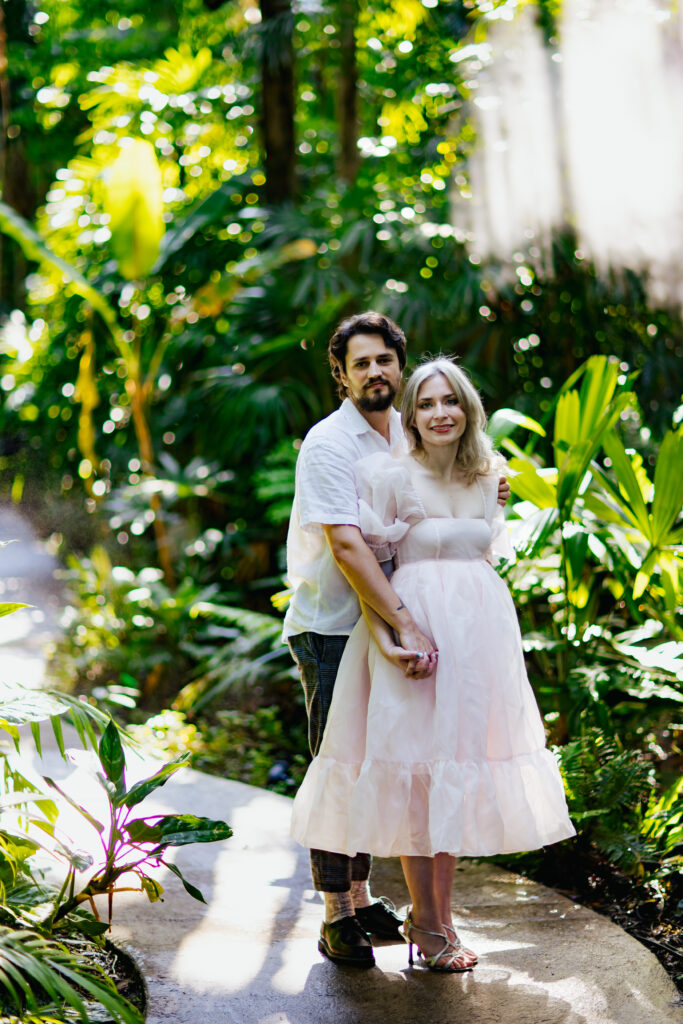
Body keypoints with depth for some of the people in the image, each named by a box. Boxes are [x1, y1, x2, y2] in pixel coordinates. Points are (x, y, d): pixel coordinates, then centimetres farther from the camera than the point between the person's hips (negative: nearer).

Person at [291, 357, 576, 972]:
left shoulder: (490, 478, 8)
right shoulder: (391, 477, -8)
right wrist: (385, 639, -17)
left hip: (482, 630, 5)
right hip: (414, 630, -5)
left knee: (459, 771, 9)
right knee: (414, 768, -1)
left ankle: (439, 914, 21)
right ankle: (427, 920, 12)